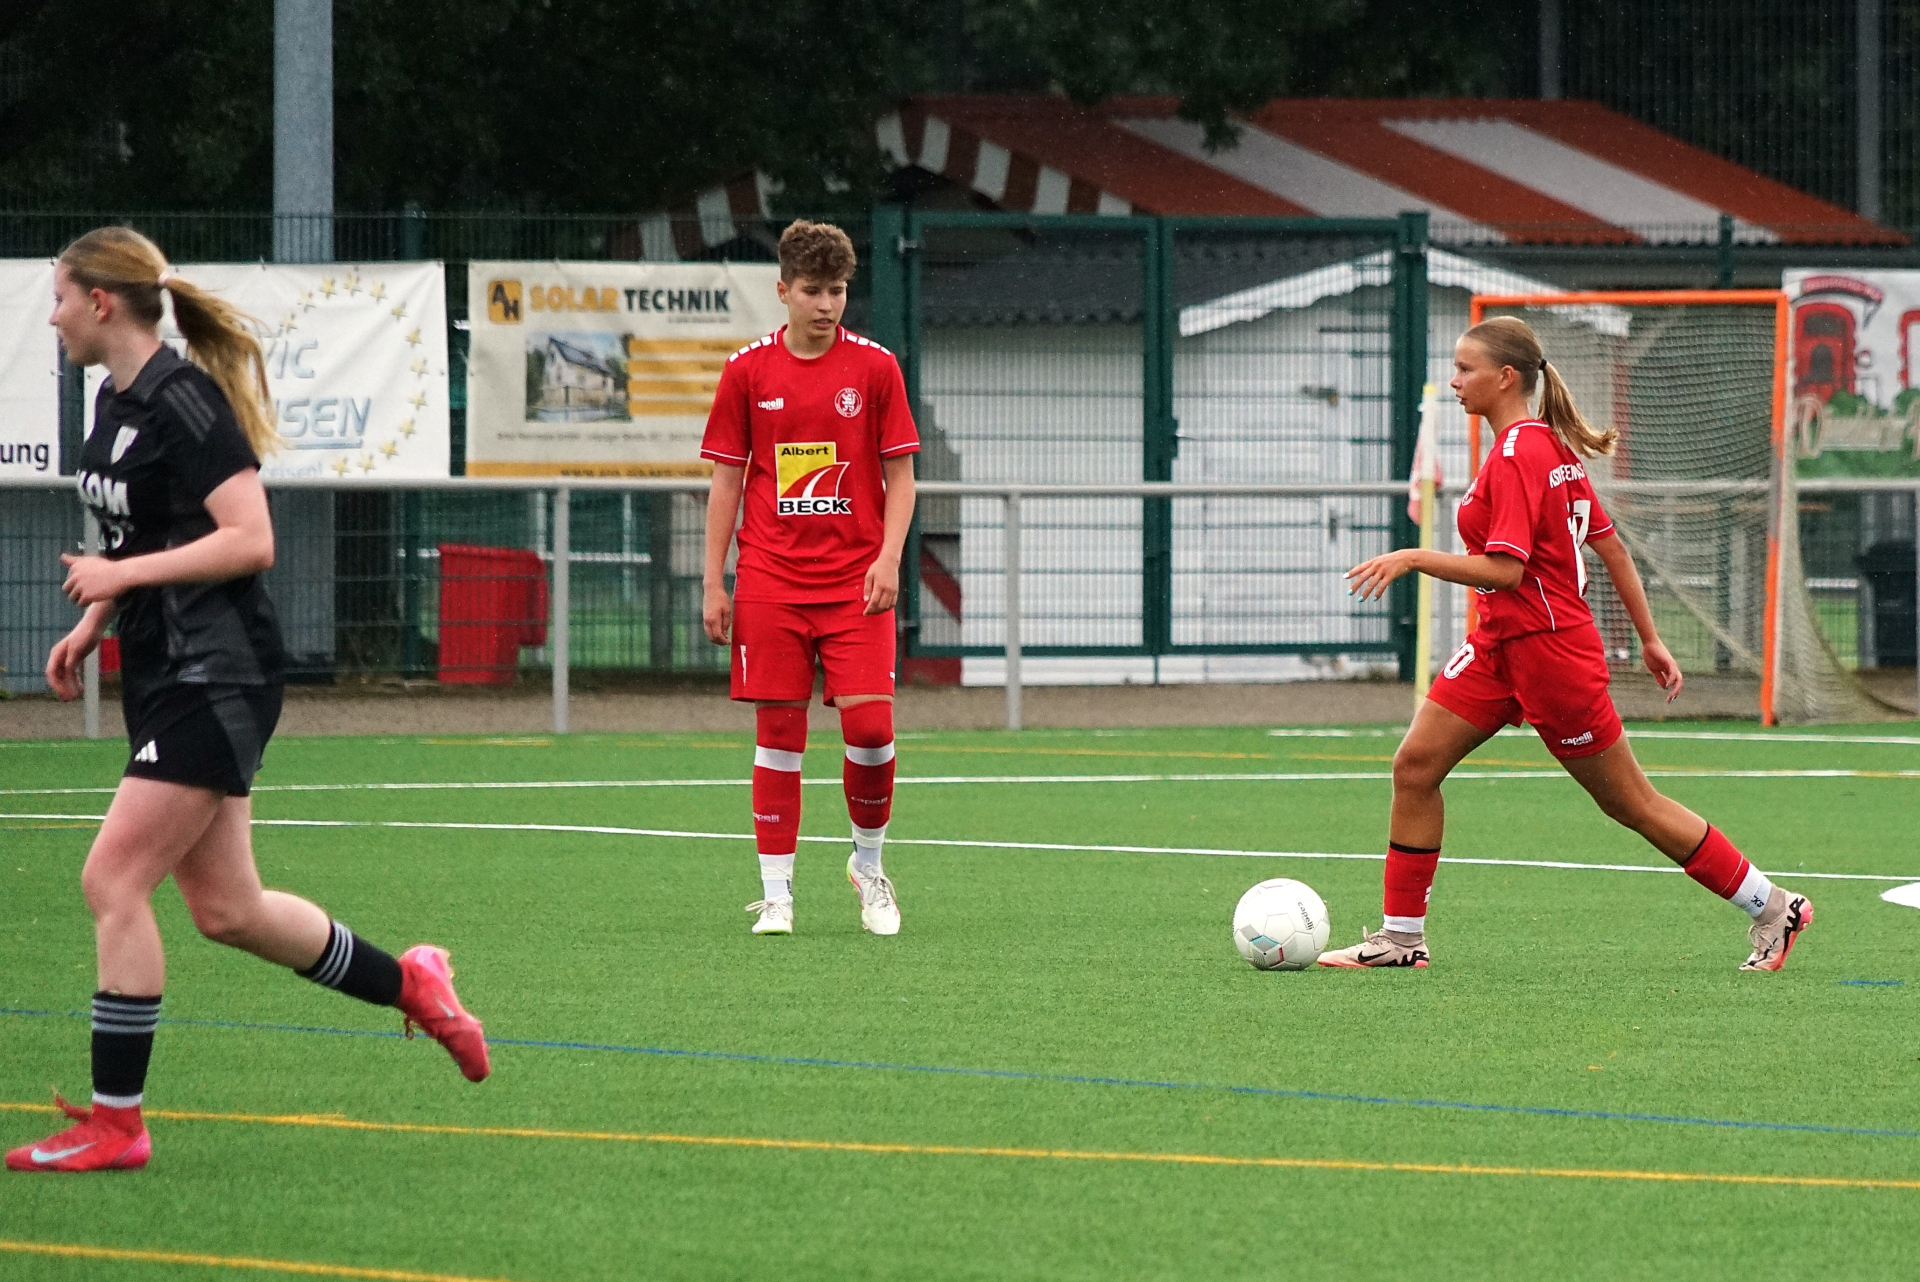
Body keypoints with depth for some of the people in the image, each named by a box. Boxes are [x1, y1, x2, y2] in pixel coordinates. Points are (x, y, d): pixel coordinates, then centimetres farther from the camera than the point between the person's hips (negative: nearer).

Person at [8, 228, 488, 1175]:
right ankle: (410, 983, 30)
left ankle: (114, 1121, -7)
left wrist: (122, 575, -20)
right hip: (164, 680, 10)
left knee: (112, 880, -12)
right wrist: (91, 624, 12)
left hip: (216, 681, -10)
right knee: (226, 909, 12)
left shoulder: (183, 402, -16)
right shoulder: (116, 402, 12)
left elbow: (249, 540, -22)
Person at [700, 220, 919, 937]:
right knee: (778, 731, 0)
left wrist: (889, 559, -8)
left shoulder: (874, 367, 2)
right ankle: (776, 892, 6)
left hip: (856, 580, 0)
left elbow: (900, 474, 6)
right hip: (771, 581, 0)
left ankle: (868, 865, 13)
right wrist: (714, 583, 3)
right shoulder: (748, 371, 4)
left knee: (869, 727, -10)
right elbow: (726, 479, 8)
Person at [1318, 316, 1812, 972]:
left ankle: (1774, 910, 12)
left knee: (1632, 804, 1)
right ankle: (1402, 937, 5)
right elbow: (1610, 546, 14)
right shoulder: (1552, 445, 10)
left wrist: (1413, 559, -24)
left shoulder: (1518, 456, -19)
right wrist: (1649, 637, 18)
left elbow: (1505, 570, -26)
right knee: (1414, 767, 1)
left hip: (1548, 648, -10)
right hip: (1500, 646, 10)